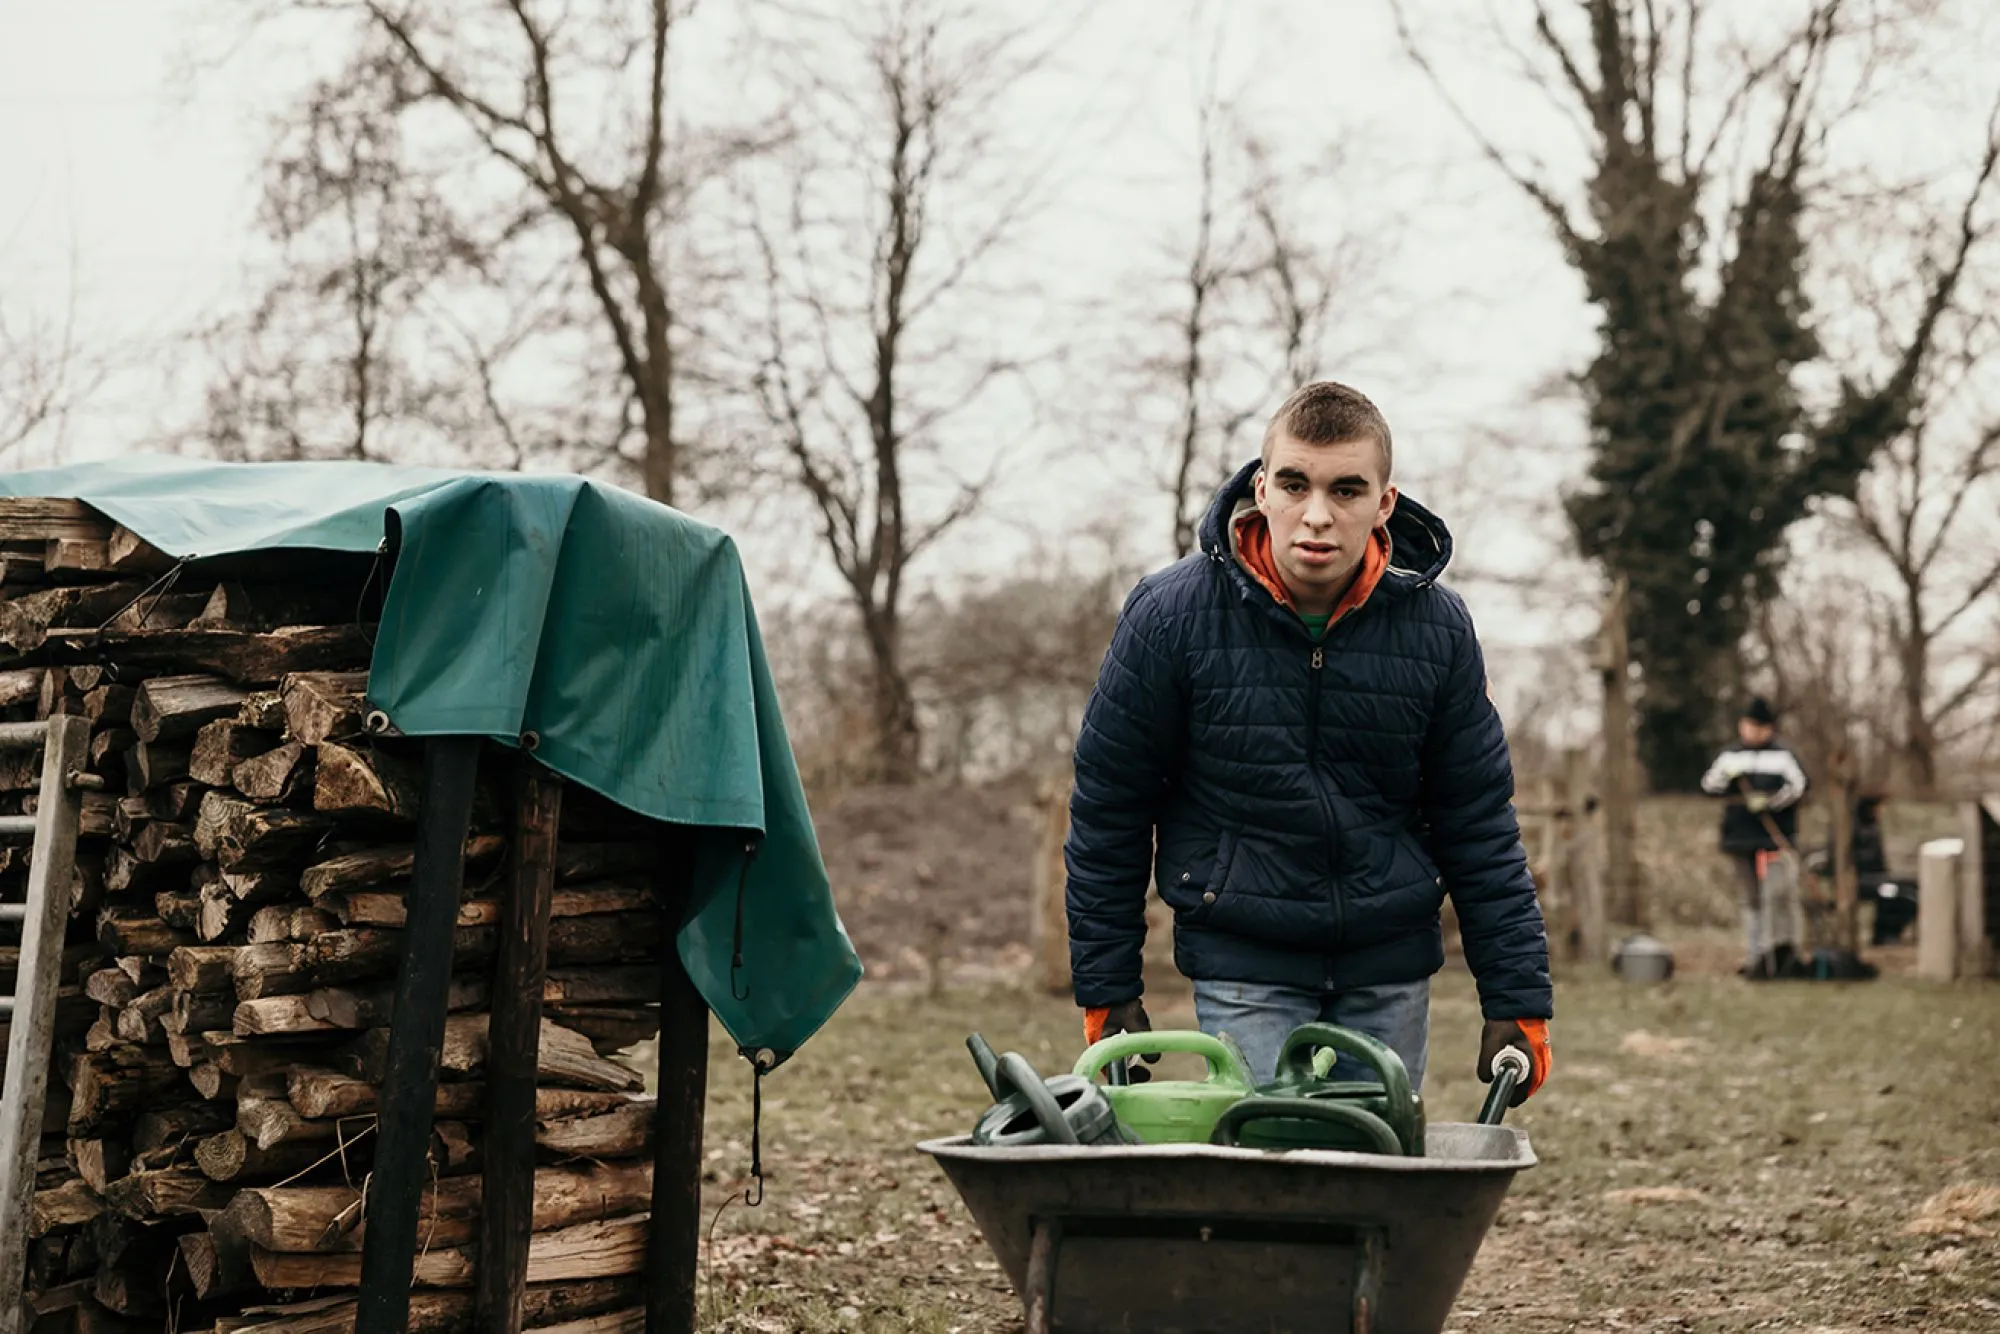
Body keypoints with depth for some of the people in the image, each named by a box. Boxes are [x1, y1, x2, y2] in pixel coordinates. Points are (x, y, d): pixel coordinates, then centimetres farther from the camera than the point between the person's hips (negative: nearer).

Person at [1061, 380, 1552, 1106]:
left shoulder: (1436, 626, -5)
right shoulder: (1171, 614, -11)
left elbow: (1480, 828, 3)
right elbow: (1107, 810, -2)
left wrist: (1518, 1001, 1)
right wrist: (1107, 989, 0)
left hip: (1390, 973, 2)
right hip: (1242, 966, -2)